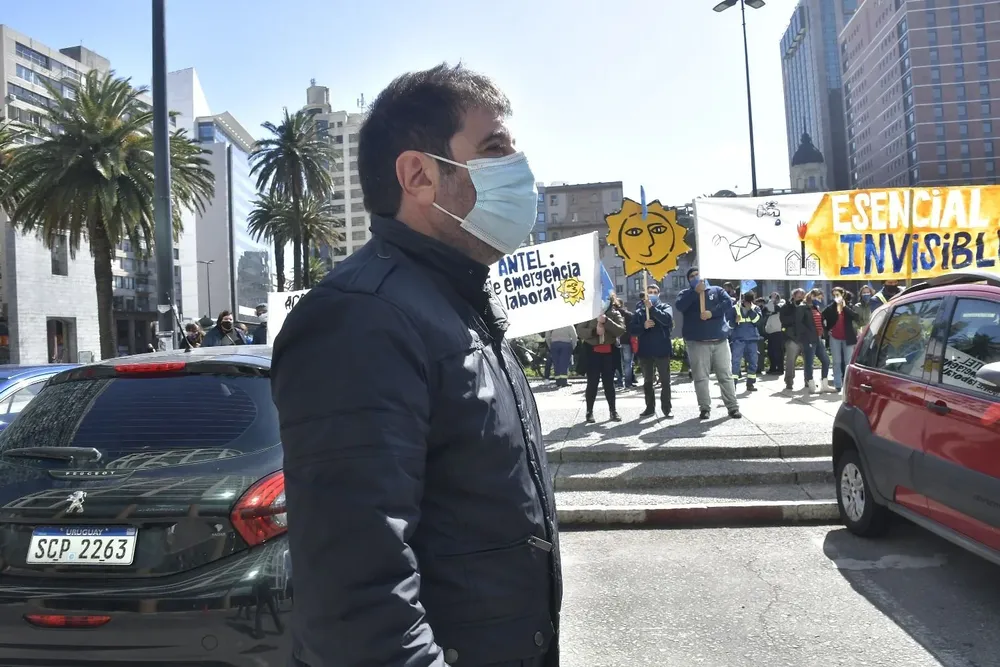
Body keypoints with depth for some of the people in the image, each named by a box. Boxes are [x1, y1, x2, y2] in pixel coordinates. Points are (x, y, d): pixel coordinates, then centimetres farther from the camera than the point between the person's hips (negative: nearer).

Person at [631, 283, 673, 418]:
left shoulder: (665, 307, 4)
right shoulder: (639, 310, 9)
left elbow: (667, 319, -18)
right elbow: (633, 330, 0)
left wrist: (652, 308, -22)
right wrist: (643, 326, -18)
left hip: (662, 350, -2)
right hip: (645, 351, 3)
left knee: (665, 381, 1)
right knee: (647, 382, 10)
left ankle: (666, 408, 7)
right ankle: (650, 407, 19)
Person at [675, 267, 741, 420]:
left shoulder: (717, 290, 13)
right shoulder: (686, 293, 10)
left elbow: (728, 303, -4)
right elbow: (680, 306, -11)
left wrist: (712, 312, -17)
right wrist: (696, 291, -14)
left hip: (720, 341, 1)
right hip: (697, 343, -1)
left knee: (726, 376, 3)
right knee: (701, 377, -1)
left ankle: (733, 407, 8)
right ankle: (705, 408, 6)